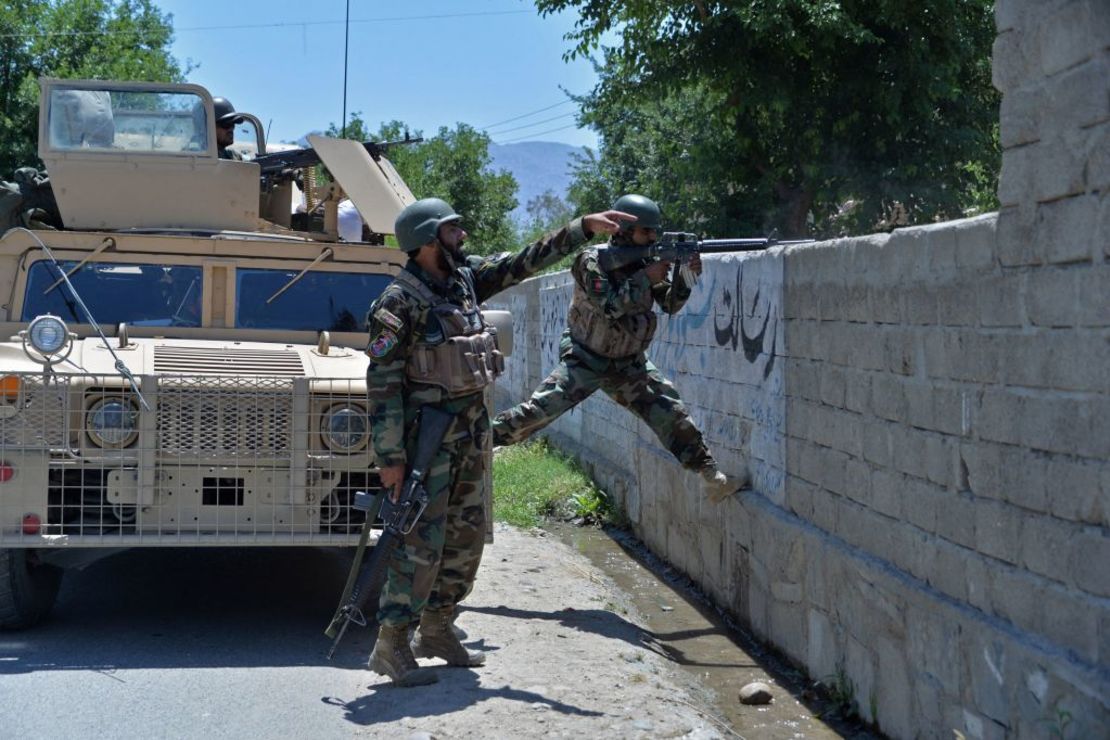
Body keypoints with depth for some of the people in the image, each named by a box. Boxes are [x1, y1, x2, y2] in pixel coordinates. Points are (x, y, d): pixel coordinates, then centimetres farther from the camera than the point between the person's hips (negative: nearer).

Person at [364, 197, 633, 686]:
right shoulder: (399, 302, -15)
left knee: (466, 536, 12)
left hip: (469, 430, 8)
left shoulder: (466, 277, 7)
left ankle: (436, 630, 25)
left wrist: (585, 227, 9)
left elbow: (525, 262, 15)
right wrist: (390, 457, -19)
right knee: (421, 542, -8)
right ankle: (390, 646, 0)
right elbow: (382, 383, -16)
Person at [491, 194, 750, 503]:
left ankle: (714, 479, 0)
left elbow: (670, 304, -2)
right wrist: (646, 277, -27)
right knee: (537, 411, -16)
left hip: (629, 364, 5)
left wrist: (685, 277, -19)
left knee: (672, 415, -3)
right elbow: (610, 305, -29)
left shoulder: (645, 260, 0)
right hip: (586, 360, -5)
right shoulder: (593, 261, -17)